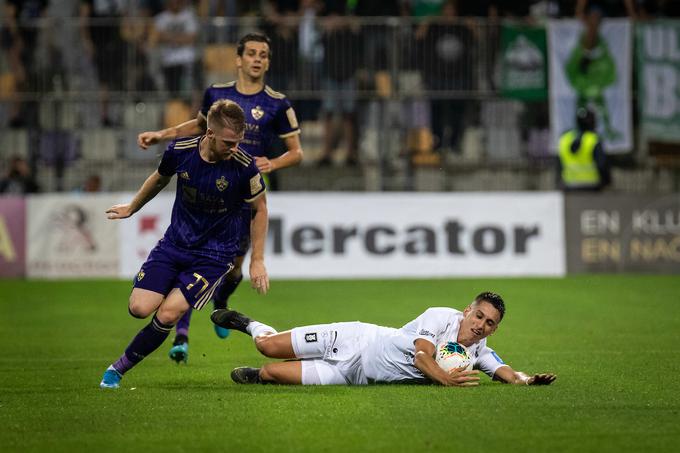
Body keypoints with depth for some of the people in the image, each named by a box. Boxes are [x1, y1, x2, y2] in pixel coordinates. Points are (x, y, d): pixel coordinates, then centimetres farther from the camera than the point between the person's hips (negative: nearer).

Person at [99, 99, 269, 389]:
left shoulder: (244, 167, -20)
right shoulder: (180, 151, -12)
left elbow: (260, 208, -2)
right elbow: (160, 179, 13)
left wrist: (257, 260, -2)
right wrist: (131, 208, 28)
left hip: (215, 254, -3)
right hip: (175, 242, 3)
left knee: (168, 314, -17)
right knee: (139, 308, -11)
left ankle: (120, 367, 3)